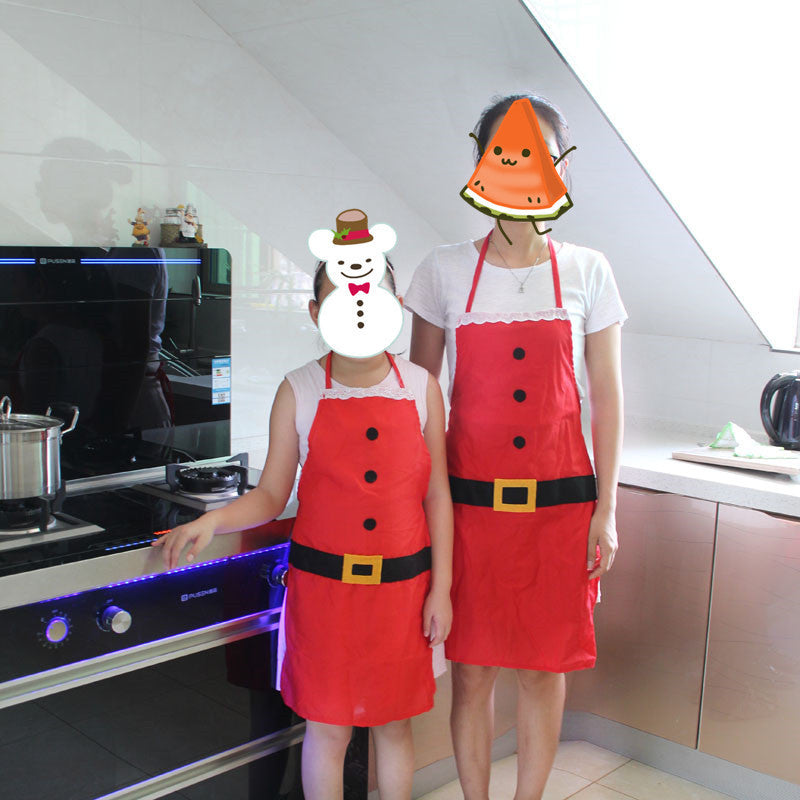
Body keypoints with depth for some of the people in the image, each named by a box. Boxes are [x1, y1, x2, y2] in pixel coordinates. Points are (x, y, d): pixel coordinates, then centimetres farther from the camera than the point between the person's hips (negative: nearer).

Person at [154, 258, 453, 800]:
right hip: (324, 583, -1)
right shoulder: (299, 392, -4)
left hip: (402, 584, 1)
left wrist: (441, 588, 1)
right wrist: (211, 520, -19)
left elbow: (437, 494, 2)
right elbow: (271, 496, -1)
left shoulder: (422, 387, -3)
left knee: (394, 724, 15)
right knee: (327, 727, 10)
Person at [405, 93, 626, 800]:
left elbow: (607, 396, 4)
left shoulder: (587, 272, 2)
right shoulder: (446, 271, 1)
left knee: (544, 665, 9)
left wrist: (606, 509, 1)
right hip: (470, 496, 0)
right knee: (472, 667, 8)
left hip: (559, 498, 0)